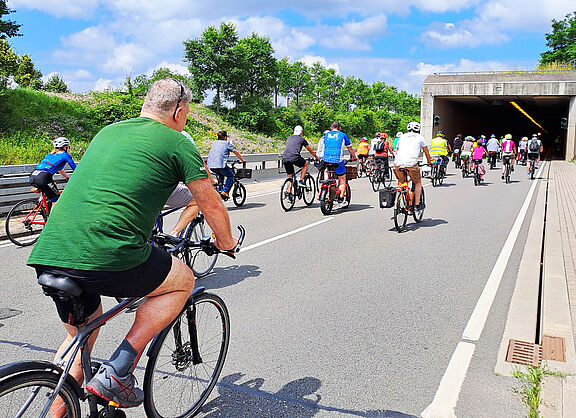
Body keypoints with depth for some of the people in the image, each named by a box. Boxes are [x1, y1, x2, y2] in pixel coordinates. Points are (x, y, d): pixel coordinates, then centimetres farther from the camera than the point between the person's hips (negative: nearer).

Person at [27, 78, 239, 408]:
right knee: (183, 281, 18)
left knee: (80, 331, 30)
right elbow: (212, 204, 11)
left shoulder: (108, 131, 24)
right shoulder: (177, 143, 4)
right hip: (106, 255, -7)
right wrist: (226, 242, 31)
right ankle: (117, 371, 9)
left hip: (48, 252, 8)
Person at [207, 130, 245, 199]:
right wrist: (242, 160, 26)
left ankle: (219, 190, 24)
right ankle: (225, 191, -1)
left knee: (220, 175, 32)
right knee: (231, 176, 13)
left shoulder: (214, 143, 23)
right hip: (220, 164, -6)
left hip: (211, 165, 6)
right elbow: (236, 152, 14)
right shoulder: (227, 143, 7)